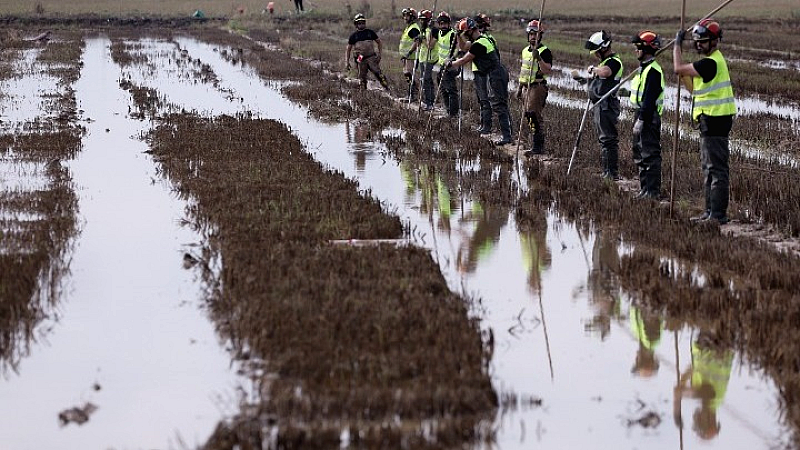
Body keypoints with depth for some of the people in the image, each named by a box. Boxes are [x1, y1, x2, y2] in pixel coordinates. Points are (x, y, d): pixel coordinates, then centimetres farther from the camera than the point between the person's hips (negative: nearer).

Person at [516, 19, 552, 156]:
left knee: (534, 116, -14)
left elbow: (547, 70, -19)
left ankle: (537, 146, -13)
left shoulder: (545, 51, -9)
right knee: (529, 116, 10)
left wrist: (539, 58, -30)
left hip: (538, 87, -9)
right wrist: (520, 87, 23)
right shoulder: (525, 51, 17)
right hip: (526, 87, 9)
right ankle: (539, 144, 17)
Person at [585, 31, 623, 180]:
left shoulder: (614, 62, -14)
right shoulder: (604, 62, 18)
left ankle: (612, 173, -9)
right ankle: (607, 173, 21)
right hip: (599, 105, 11)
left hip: (606, 106, -11)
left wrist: (594, 69, -16)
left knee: (608, 139, -10)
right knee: (604, 139, 15)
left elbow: (605, 72, -35)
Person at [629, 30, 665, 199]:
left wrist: (641, 120, -24)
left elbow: (649, 98, -23)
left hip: (649, 116, -11)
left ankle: (653, 191, -5)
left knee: (650, 155, -7)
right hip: (641, 114, 11)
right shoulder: (643, 68, 15)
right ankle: (644, 188, 24)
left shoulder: (653, 70, -18)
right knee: (640, 154, 16)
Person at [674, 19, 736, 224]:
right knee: (709, 167, 16)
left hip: (715, 120, -11)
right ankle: (711, 211, 22)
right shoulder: (712, 61, 16)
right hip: (711, 120, 11)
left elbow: (679, 69, -17)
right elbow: (694, 88, 22)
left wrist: (677, 44, -4)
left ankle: (718, 214, -10)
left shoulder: (711, 63, -17)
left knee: (716, 167, -10)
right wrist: (683, 75, 9)